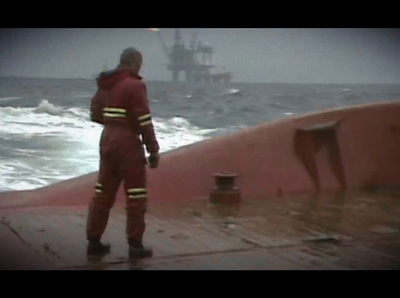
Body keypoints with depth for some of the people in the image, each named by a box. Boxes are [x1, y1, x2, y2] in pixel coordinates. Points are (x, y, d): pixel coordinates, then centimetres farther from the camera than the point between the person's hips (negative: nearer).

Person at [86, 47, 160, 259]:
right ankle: (135, 245, 4)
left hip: (107, 140, 8)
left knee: (103, 193, 13)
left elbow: (95, 114, 17)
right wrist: (153, 150, -10)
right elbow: (145, 121, -16)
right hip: (128, 143, -8)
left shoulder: (105, 85, 10)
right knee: (136, 196, 1)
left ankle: (94, 241, 16)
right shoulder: (134, 85, -13)